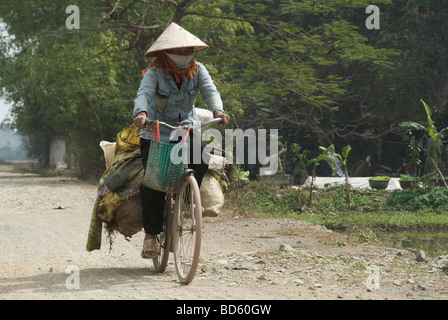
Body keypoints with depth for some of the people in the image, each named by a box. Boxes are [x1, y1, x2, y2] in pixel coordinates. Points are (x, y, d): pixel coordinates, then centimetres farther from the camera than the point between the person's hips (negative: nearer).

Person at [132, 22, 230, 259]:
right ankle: (150, 234, -2)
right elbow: (144, 93, -28)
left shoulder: (197, 70, -2)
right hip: (157, 133, -2)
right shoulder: (155, 72, -12)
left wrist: (218, 110, -38)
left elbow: (210, 91, -17)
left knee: (200, 159, -27)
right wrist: (141, 113, -50)